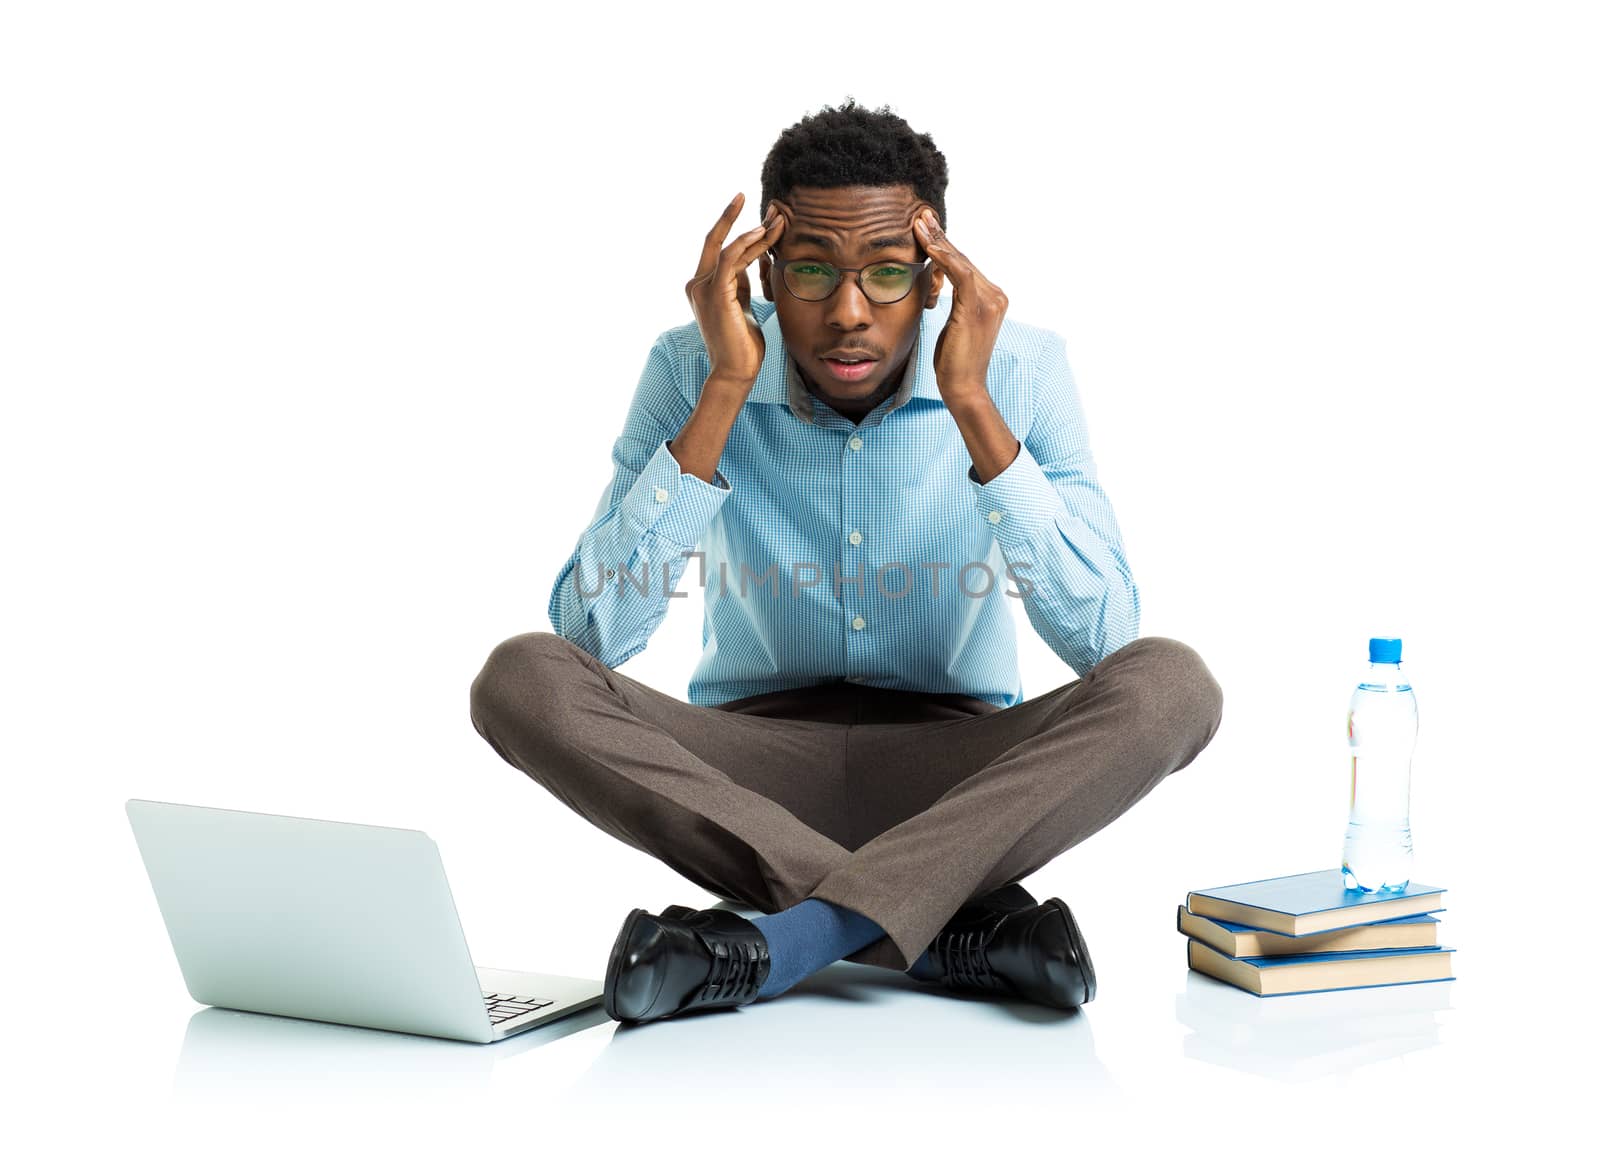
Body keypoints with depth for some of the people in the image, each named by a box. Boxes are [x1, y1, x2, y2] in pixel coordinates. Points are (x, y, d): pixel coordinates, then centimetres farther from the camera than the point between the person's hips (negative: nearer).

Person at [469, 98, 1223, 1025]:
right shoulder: (694, 370, -10)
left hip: (956, 768, 0)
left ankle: (787, 939, -33)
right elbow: (594, 635, -21)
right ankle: (959, 926, -29)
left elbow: (1103, 637, -21)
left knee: (1169, 686, -28)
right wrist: (724, 391, -25)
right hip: (753, 766, 1)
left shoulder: (1019, 371, -11)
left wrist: (973, 403, -27)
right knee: (523, 680, -27)